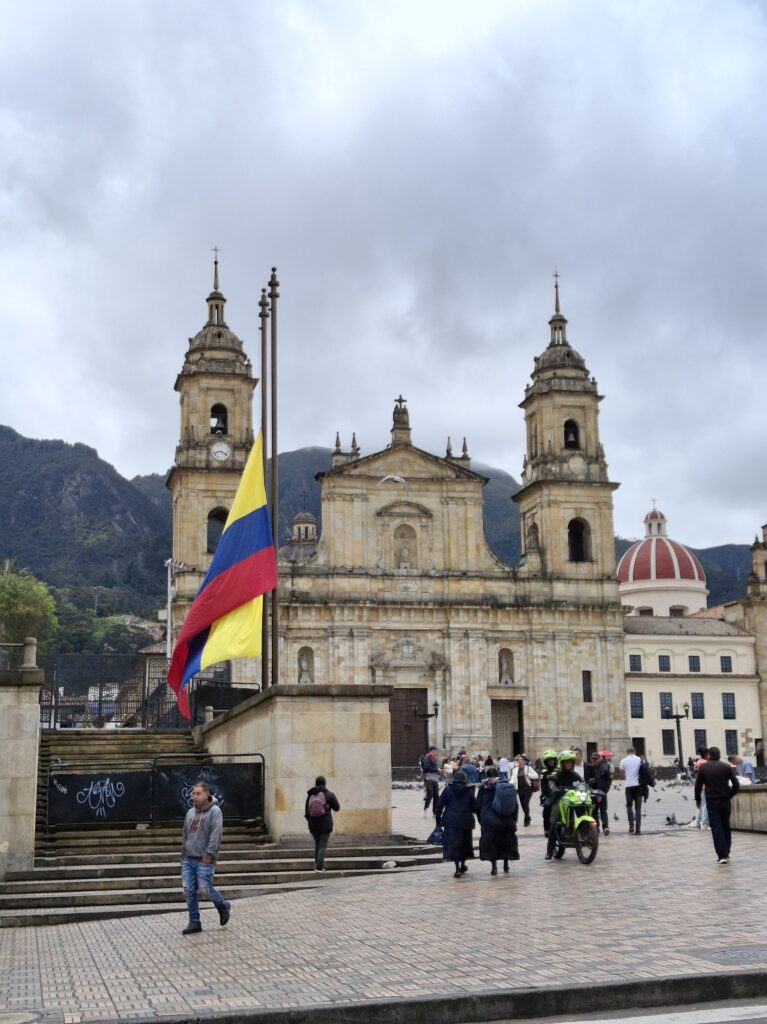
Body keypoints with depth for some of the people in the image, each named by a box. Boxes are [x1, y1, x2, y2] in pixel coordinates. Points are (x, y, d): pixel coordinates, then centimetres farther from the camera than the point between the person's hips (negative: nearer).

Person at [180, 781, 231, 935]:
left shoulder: (214, 811, -8)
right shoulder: (190, 812, 13)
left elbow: (216, 834, -17)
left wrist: (209, 853, -22)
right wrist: (183, 854, 18)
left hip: (204, 860, -6)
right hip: (188, 859, 6)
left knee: (205, 889, -6)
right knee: (189, 890, 2)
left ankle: (223, 906, 21)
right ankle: (194, 922, 11)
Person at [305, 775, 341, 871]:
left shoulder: (310, 795, 2)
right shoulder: (329, 795, -7)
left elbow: (306, 811, 6)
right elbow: (337, 808, 2)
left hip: (313, 825, 3)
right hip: (325, 824, -3)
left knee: (317, 844, 18)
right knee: (323, 845, -1)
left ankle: (317, 865, 17)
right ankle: (319, 866, -9)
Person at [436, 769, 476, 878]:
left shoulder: (447, 789, -1)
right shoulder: (469, 791, 2)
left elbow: (440, 805, -2)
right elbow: (474, 807, 3)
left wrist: (438, 819, 6)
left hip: (451, 821, -2)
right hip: (466, 821, 2)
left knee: (453, 843, -5)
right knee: (464, 843, 18)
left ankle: (457, 868, -19)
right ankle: (462, 866, 31)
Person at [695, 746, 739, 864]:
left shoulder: (703, 767, -1)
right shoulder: (727, 767, 0)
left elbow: (698, 785, -1)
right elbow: (736, 785, -4)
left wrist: (698, 799, 13)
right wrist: (730, 795, 12)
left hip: (711, 801, -1)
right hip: (725, 801, 1)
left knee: (716, 828, 0)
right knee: (726, 827, 16)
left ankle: (722, 855, -8)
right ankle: (726, 853, 19)